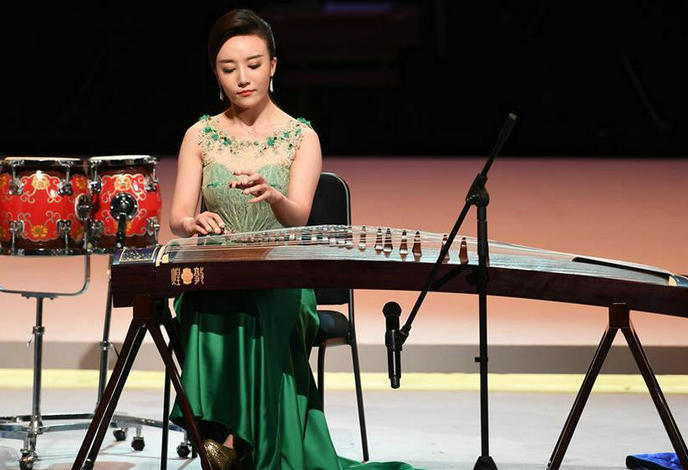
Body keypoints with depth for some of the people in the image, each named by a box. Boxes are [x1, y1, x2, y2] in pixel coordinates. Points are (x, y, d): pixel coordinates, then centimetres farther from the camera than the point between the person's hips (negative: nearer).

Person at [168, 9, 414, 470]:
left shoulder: (301, 137, 3)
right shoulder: (201, 135, 8)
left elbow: (298, 218, -13)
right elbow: (178, 218, -1)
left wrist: (273, 196, -38)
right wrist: (194, 223, -27)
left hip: (280, 280, -1)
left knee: (262, 314, -35)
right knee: (206, 309, -34)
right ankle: (222, 426, -25)